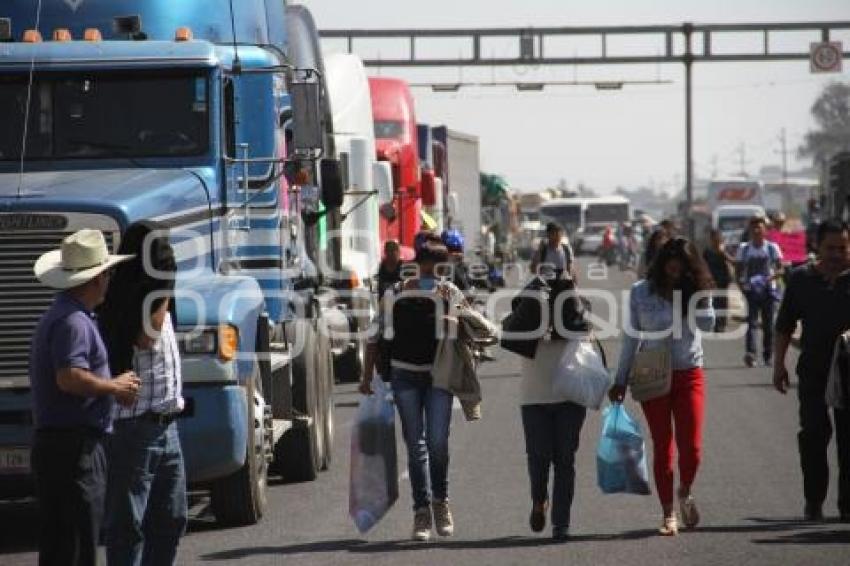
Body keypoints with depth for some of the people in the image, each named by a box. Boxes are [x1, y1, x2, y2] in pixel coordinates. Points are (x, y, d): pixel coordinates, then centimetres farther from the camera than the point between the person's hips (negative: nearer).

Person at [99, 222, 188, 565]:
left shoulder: (154, 298, 15)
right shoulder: (125, 301, -14)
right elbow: (146, 337, -28)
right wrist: (164, 288, -20)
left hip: (165, 426, 9)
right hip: (135, 429, -9)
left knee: (170, 518, 15)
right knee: (127, 524, -6)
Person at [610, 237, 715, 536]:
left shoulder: (696, 290, 2)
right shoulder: (641, 292, 0)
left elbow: (707, 324, -14)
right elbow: (632, 338, 6)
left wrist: (697, 295, -18)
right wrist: (620, 381, 5)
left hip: (689, 375, 0)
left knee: (691, 448, -7)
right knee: (662, 448, 4)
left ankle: (685, 493, 24)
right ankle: (668, 513, 14)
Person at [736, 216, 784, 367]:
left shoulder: (772, 248, 2)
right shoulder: (744, 249, 5)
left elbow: (780, 268, -3)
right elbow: (739, 270, 8)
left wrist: (770, 278, -21)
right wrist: (741, 284, -9)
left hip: (768, 290, 1)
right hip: (751, 291, 0)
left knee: (768, 323, 4)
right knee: (752, 322, -14)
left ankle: (768, 355, 15)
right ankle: (750, 353, -27)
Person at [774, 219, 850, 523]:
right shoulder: (801, 279, 7)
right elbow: (785, 325, 12)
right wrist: (779, 364, 8)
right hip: (813, 370, 1)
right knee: (814, 433, -3)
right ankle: (813, 501, 7)